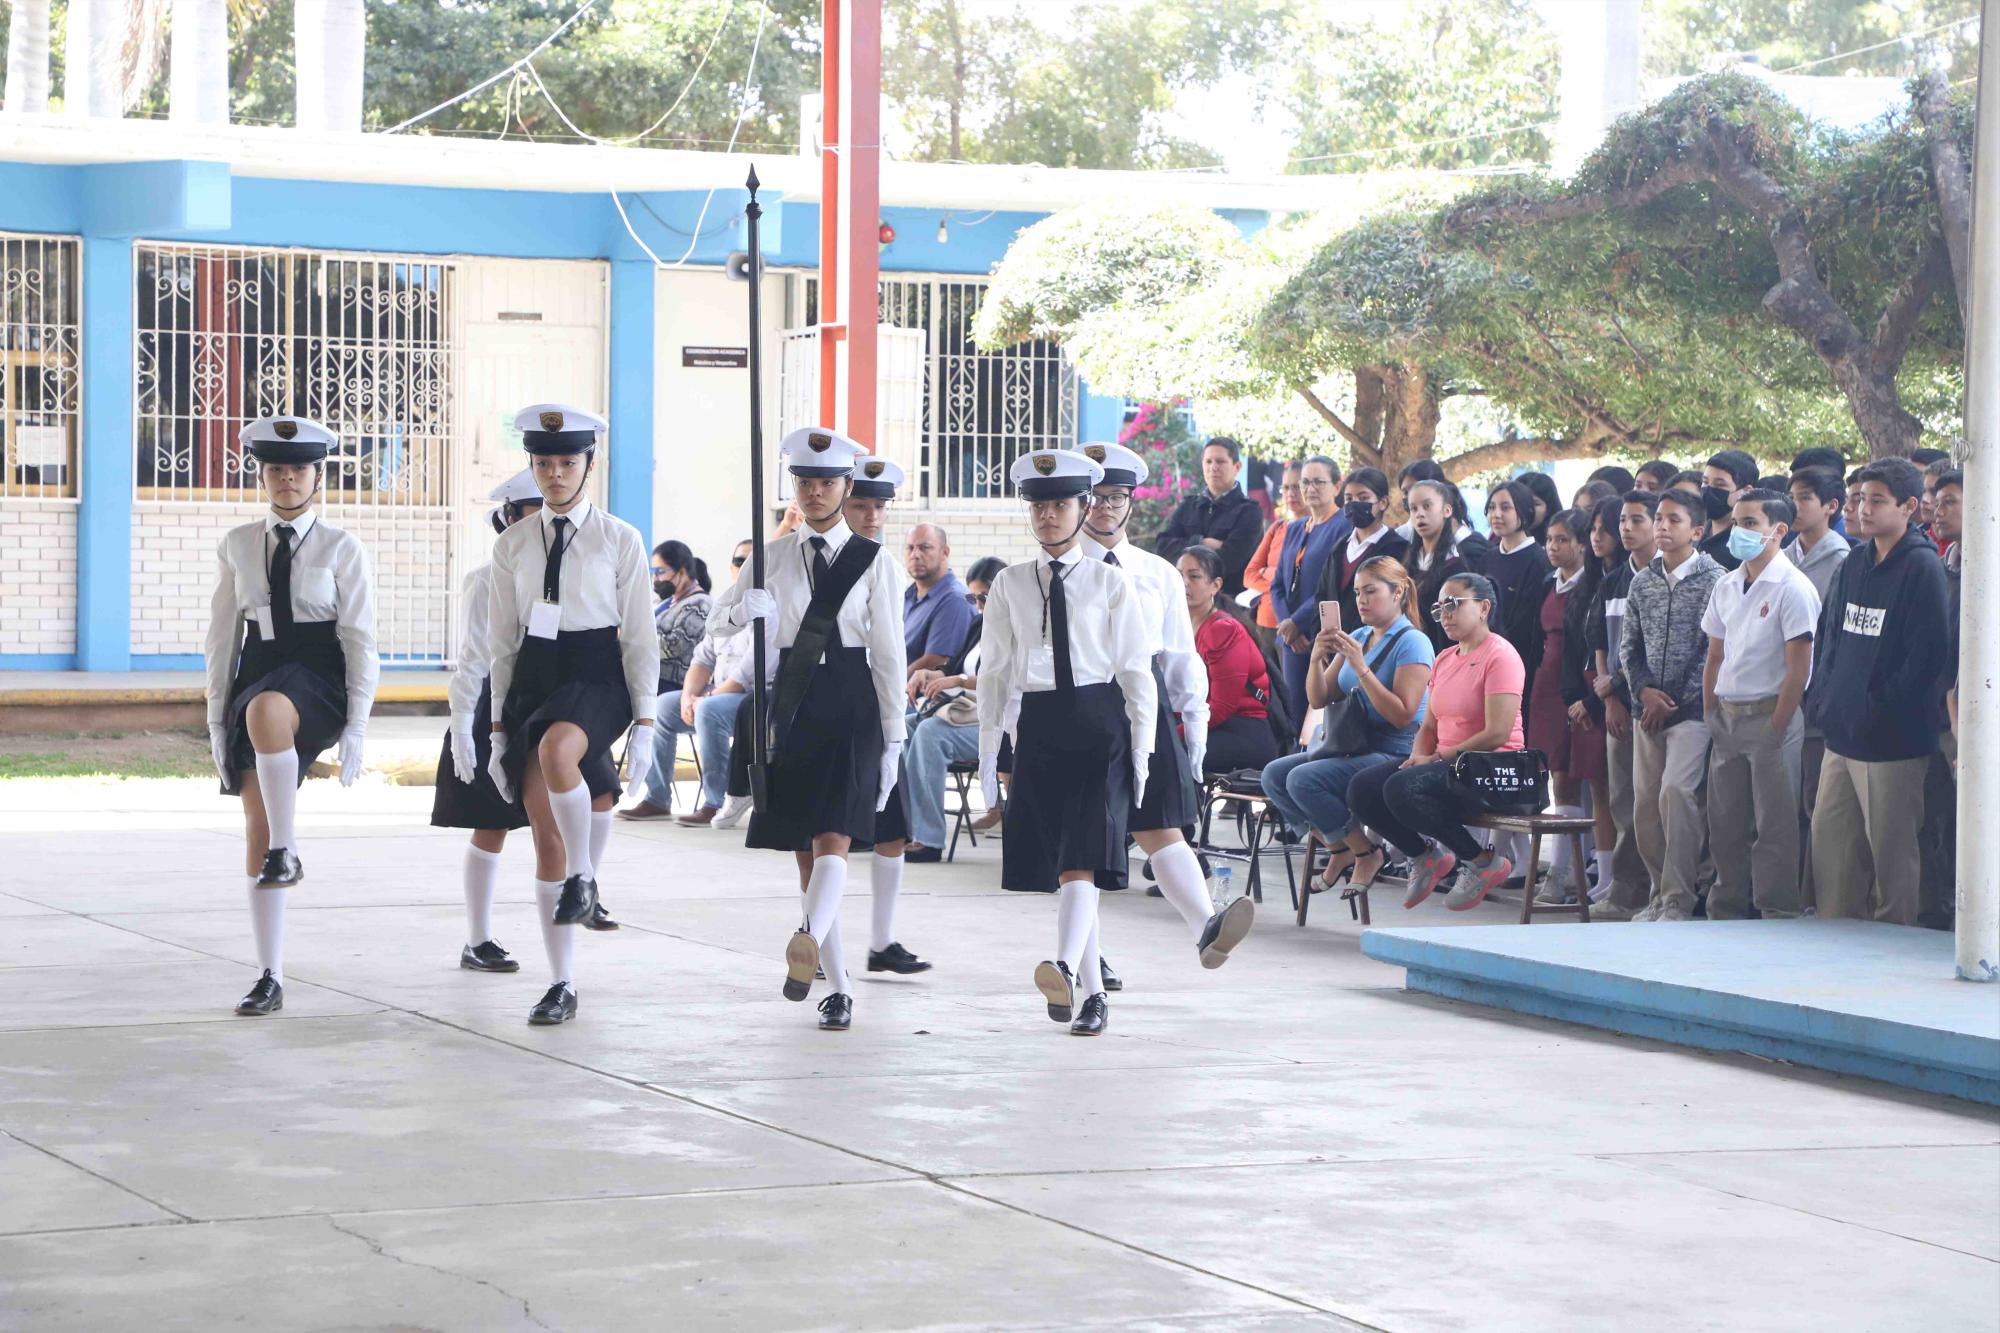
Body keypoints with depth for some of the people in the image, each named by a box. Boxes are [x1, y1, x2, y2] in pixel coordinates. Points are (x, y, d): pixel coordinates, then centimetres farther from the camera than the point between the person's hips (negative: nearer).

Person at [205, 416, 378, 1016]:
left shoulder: (341, 549, 0)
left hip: (319, 678, -4)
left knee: (265, 711, -41)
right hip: (257, 671, 4)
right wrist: (217, 720, 6)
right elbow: (221, 636, 11)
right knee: (255, 828, -1)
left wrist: (357, 726, -8)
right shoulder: (237, 545, 9)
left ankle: (286, 851, -29)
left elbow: (362, 641, -1)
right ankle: (270, 979, 3)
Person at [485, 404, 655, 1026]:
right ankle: (561, 985, 5)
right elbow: (501, 643, 12)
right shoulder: (513, 546, 9)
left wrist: (644, 722, -5)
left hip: (598, 676, -4)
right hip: (533, 677, 4)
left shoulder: (620, 540, 1)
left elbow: (640, 636, 1)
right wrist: (499, 725, 8)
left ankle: (585, 875, -15)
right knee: (545, 838, 0)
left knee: (555, 751, -38)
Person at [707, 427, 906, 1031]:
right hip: (792, 704, 4)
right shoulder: (774, 557, 11)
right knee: (805, 851, 5)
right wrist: (745, 609, -14)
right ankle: (837, 986, 12)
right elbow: (717, 620, 11)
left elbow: (889, 653, 2)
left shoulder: (872, 561, 3)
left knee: (833, 839, -20)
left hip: (851, 707, -4)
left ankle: (808, 939, -42)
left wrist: (893, 738, -2)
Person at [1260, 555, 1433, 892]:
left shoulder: (1412, 643, -10)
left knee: (1304, 779, -26)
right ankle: (1339, 850, 3)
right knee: (1274, 774, -7)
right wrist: (1317, 660, -7)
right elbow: (1319, 700, 12)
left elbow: (1402, 715, -19)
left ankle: (1365, 852, -8)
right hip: (1352, 746, 9)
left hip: (1393, 753, -9)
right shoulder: (1358, 637, 14)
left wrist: (1361, 669, -24)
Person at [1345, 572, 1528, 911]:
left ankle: (1485, 862, -14)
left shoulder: (1500, 656, -9)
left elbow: (1498, 733, -18)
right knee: (1362, 788, -12)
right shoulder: (1445, 659, 19)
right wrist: (1419, 756, -4)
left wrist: (1438, 758, -15)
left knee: (1402, 789, -32)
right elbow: (1429, 726, 19)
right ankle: (1425, 856, 9)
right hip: (1445, 764, 8)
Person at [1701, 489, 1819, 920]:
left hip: (1771, 717, -7)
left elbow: (1798, 669, -13)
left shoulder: (1793, 588, -10)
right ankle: (1726, 914, 19)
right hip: (1727, 718, 7)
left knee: (1775, 827, -5)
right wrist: (1710, 716, 9)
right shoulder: (1726, 586, 12)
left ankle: (1778, 916, -1)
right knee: (1725, 824, 11)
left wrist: (1775, 731, -15)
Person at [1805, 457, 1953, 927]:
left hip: (1893, 744, -8)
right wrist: (1821, 697, 8)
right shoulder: (1855, 563, 13)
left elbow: (1929, 655, -16)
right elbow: (1828, 636, 20)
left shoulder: (1921, 568, -11)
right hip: (1841, 735, 8)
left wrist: (1880, 709, -15)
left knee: (1891, 851, 0)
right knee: (1829, 839, 11)